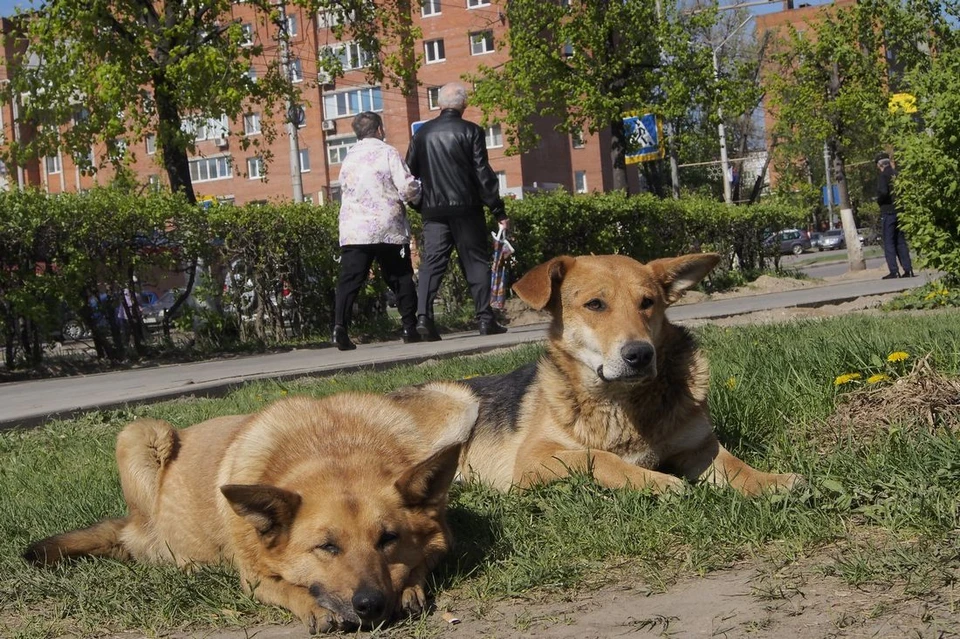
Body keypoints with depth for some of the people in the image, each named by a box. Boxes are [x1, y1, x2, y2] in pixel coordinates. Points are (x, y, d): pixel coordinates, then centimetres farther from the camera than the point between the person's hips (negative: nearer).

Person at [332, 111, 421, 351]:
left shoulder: (348, 158, 12)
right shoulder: (387, 152, -3)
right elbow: (407, 188, -11)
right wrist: (419, 191, 12)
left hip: (353, 230, 3)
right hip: (388, 229, -3)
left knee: (349, 280, -2)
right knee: (400, 279, 9)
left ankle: (340, 326, -17)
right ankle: (409, 328, 10)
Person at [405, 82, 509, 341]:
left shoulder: (422, 133, 7)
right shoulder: (471, 132, -4)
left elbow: (410, 172, 9)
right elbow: (483, 174, -6)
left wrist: (419, 206, 19)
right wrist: (499, 212, -3)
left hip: (433, 210, 3)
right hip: (466, 208, -3)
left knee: (431, 263, 2)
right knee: (476, 262, 4)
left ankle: (423, 317, -11)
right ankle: (485, 319, 3)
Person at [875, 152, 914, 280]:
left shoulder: (883, 176, -11)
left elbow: (883, 192, -23)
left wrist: (879, 201, -6)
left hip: (888, 212, -6)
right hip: (900, 211, 6)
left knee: (889, 243, -2)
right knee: (900, 241, 12)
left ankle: (893, 271, -7)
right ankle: (907, 269, 8)